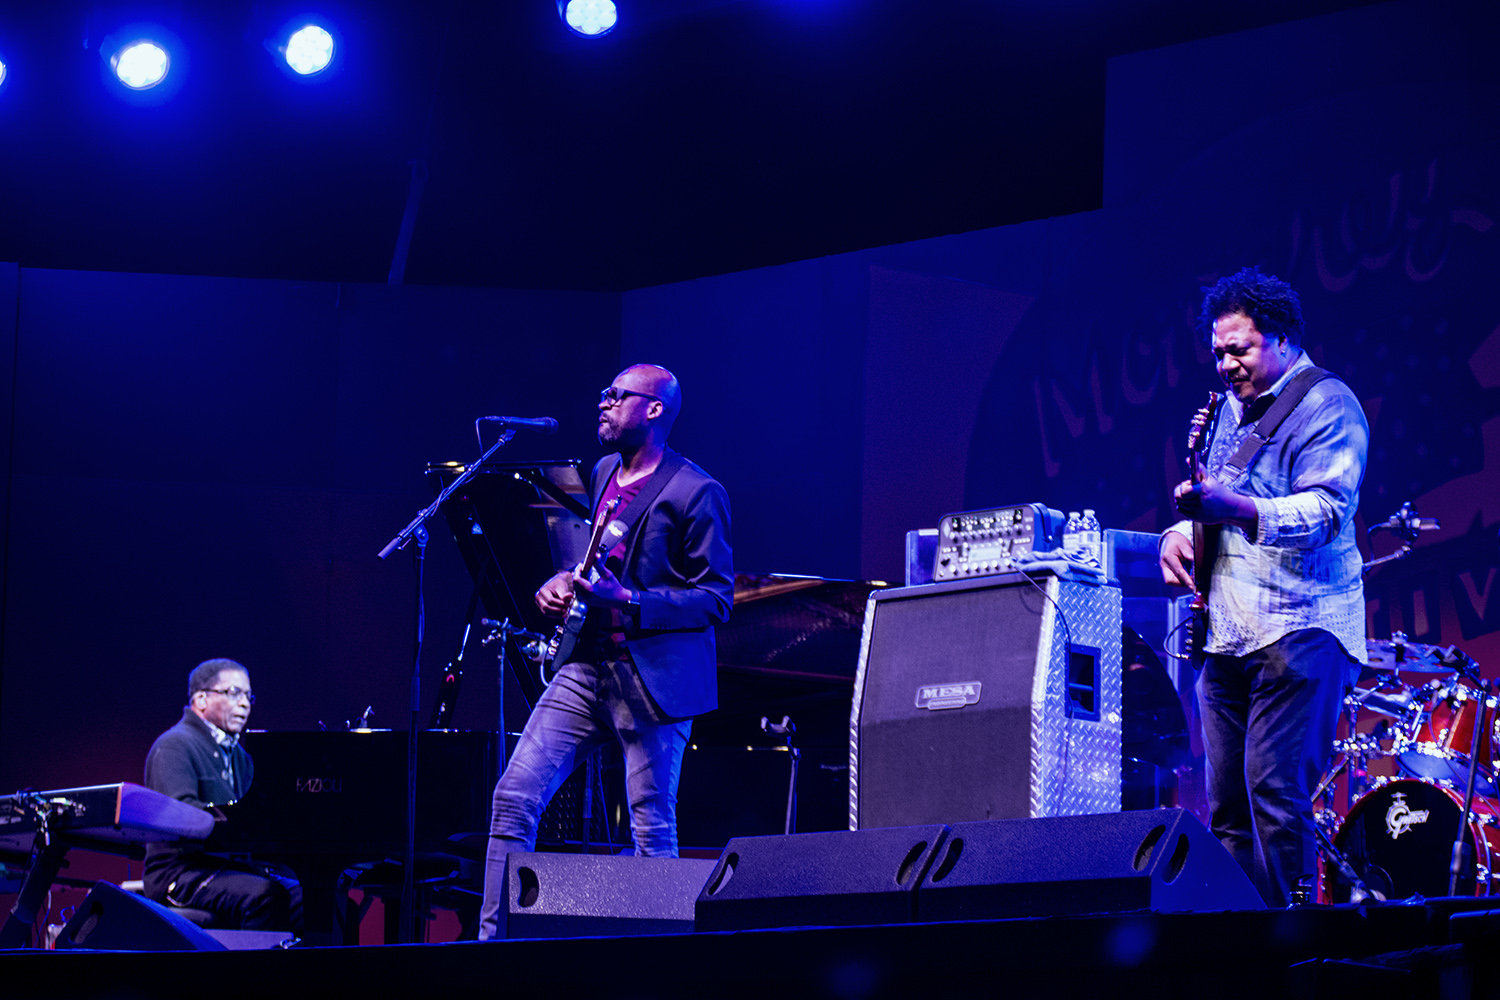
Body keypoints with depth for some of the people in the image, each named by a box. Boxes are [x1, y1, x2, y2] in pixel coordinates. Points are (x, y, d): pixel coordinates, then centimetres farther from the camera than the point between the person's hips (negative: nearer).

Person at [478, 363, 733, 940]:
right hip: (588, 664, 7)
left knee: (652, 833, -3)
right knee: (513, 799, -1)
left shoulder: (695, 493, -9)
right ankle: (493, 940, 5)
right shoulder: (603, 474, 15)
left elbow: (717, 599, -11)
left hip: (653, 677, -7)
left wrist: (629, 601, -21)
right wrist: (561, 584, 7)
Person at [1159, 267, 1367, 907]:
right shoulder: (1231, 409, 20)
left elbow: (1326, 510, -20)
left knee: (1275, 793, -14)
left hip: (1299, 626, -8)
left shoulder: (1327, 407, -6)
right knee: (1227, 805, 8)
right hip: (1227, 633, 8)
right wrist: (1181, 530, 7)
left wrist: (1234, 508, -34)